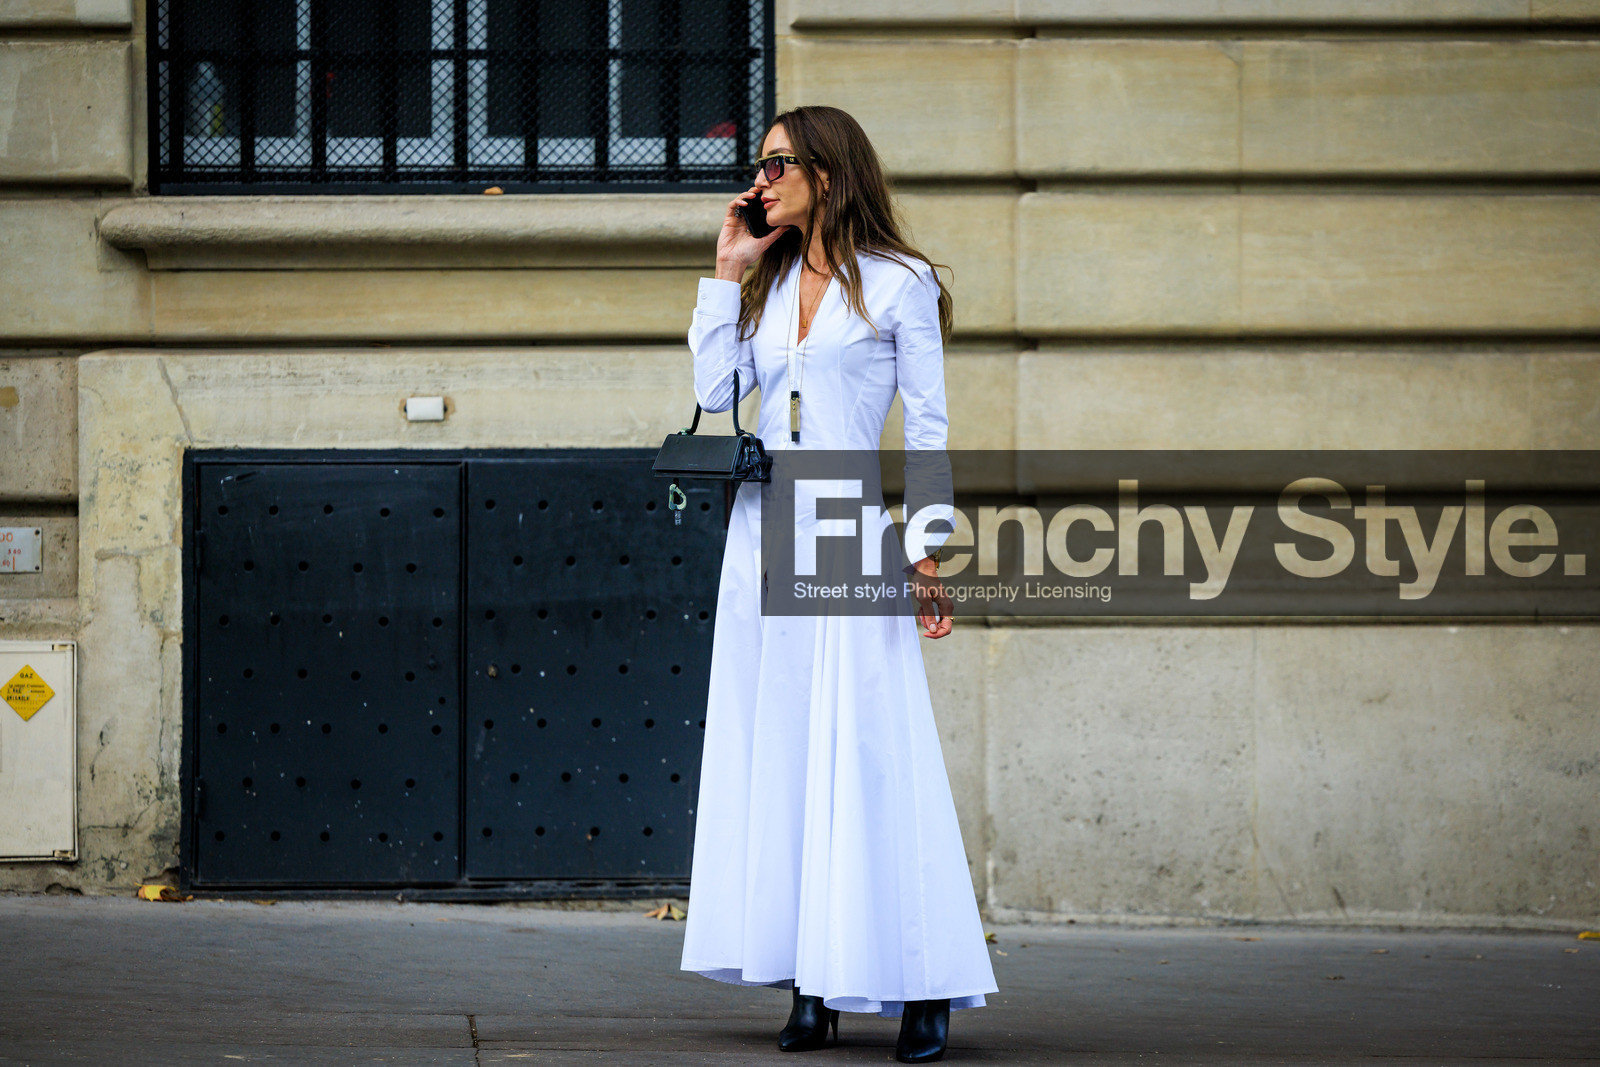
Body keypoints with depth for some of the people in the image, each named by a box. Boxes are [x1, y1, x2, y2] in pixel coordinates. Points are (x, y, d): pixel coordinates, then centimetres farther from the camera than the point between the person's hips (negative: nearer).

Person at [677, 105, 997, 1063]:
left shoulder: (898, 286, 1)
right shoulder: (769, 285, 16)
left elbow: (926, 428, -2)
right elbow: (715, 388, 6)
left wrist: (929, 555, -8)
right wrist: (727, 273, 7)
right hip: (763, 535, 6)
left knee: (868, 758, -9)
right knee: (776, 759, 2)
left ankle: (923, 990, -5)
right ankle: (810, 989, 6)